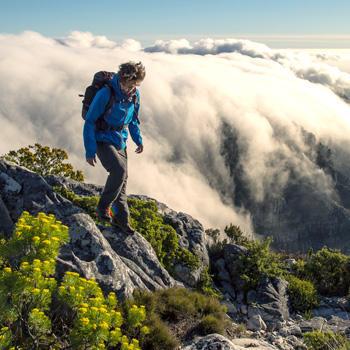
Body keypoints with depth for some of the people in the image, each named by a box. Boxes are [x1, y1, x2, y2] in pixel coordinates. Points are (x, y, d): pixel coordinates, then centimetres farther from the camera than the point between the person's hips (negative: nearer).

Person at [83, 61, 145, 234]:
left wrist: (138, 139, 12)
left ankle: (121, 219, 22)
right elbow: (89, 122, -17)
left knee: (122, 180, 10)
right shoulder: (105, 94, -23)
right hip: (103, 141, -7)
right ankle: (103, 208, -10)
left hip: (120, 142, 7)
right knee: (119, 171, -28)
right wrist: (90, 151, -19)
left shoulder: (135, 95, -4)